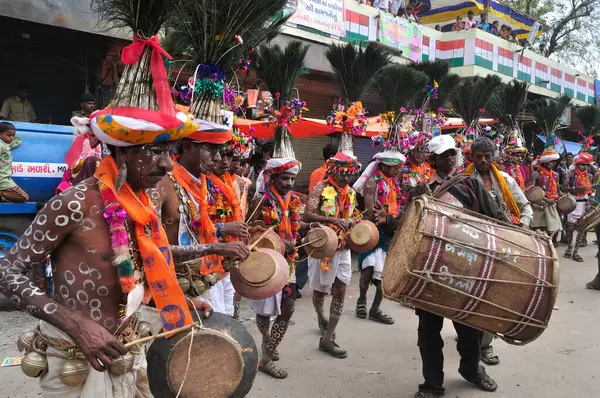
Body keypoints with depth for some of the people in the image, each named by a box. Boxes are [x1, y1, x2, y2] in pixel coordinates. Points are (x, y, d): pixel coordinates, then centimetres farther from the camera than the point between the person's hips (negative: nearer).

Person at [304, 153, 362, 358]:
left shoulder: (351, 193, 7)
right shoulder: (320, 188, -11)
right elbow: (307, 216, -21)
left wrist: (354, 223, -2)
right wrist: (332, 220, -32)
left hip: (343, 248, 5)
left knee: (340, 293, 1)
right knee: (320, 290, 13)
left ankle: (327, 338, 9)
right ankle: (321, 316, 45)